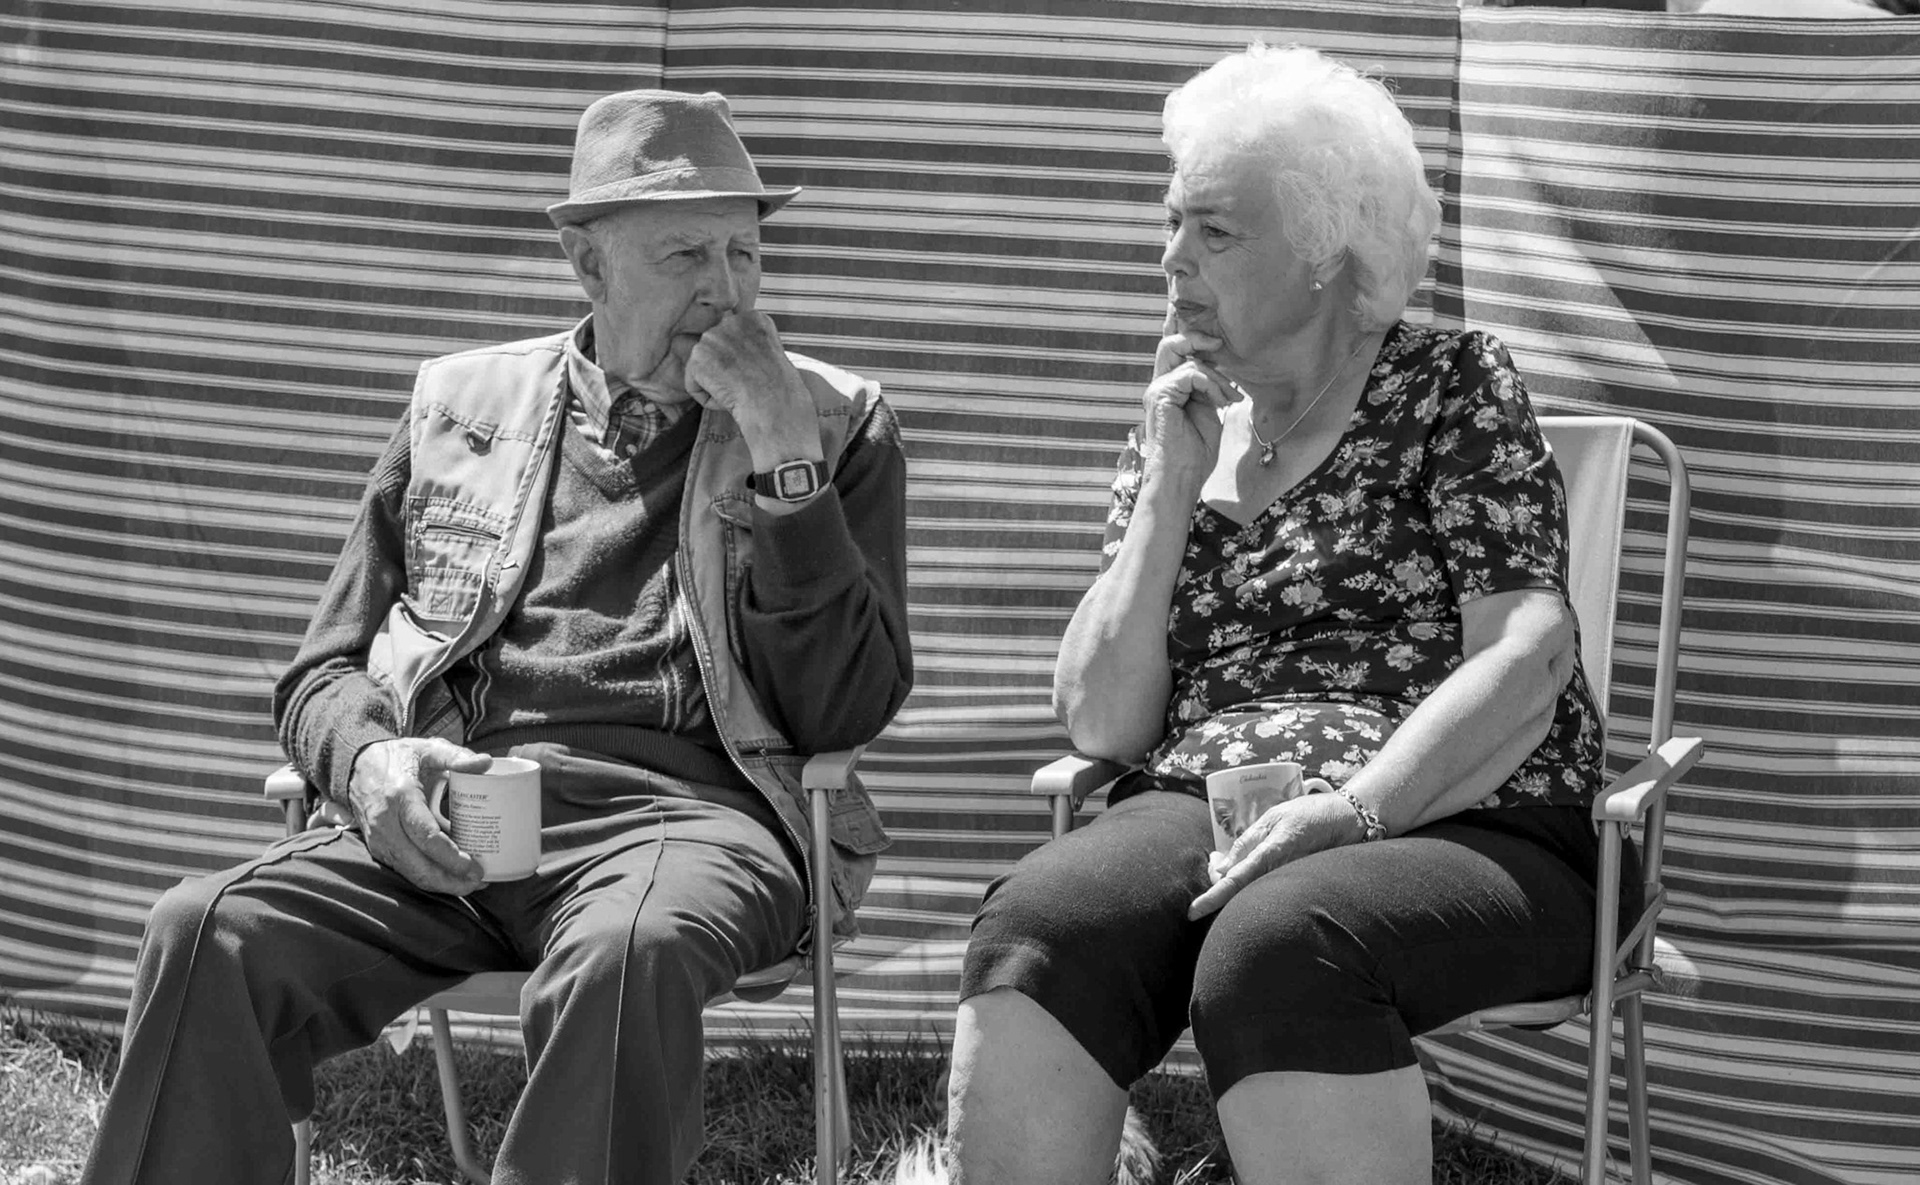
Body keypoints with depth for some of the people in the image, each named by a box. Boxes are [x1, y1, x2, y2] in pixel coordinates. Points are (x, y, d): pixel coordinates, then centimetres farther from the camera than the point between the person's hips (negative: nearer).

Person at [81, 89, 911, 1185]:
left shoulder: (837, 425, 14)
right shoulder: (462, 406, 19)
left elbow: (843, 712, 3)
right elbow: (327, 669, 21)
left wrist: (782, 451, -5)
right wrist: (367, 758, -4)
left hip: (680, 808, -2)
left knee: (626, 957, -39)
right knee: (206, 933, -27)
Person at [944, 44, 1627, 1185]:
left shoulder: (1455, 388, 5)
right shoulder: (1177, 429, 18)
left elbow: (1527, 659, -8)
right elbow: (1103, 726, 10)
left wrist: (1350, 808, -22)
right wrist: (1170, 491, 1)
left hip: (1453, 826, -3)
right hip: (1200, 815, 4)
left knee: (1275, 946, -38)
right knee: (1036, 930, -30)